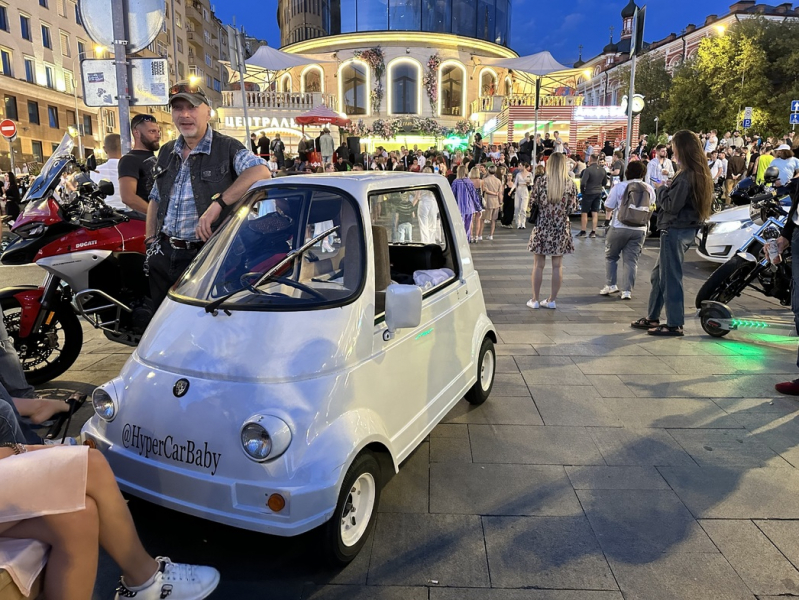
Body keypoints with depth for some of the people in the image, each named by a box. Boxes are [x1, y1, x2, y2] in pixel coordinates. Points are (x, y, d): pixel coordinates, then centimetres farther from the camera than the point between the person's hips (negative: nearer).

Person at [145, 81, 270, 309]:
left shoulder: (226, 148, -8)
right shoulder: (166, 152, 14)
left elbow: (261, 172, -28)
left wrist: (218, 204, -34)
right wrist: (151, 239, 11)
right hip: (163, 255, 6)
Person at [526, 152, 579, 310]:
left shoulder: (541, 181, -7)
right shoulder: (570, 183, -3)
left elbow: (532, 203, -3)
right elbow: (573, 208, -2)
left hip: (542, 227, -1)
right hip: (561, 228, 1)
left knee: (538, 265, 6)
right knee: (557, 266, 9)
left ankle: (535, 300, 12)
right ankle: (552, 300, 15)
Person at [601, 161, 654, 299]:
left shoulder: (618, 187, -8)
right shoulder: (649, 189, 4)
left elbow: (608, 207, -5)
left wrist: (607, 215, 14)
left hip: (619, 227, -3)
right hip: (640, 229, 3)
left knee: (611, 256, 14)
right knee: (631, 260, 5)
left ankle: (610, 285, 11)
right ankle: (627, 291, 2)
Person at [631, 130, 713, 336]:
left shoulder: (685, 176, -19)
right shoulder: (700, 173, 11)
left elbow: (671, 205, -18)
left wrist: (662, 191, -2)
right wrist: (667, 190, 5)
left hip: (675, 230, -10)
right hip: (687, 228, 10)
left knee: (670, 276, -2)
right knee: (659, 273, 17)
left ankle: (675, 324, 6)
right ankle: (652, 318, 25)